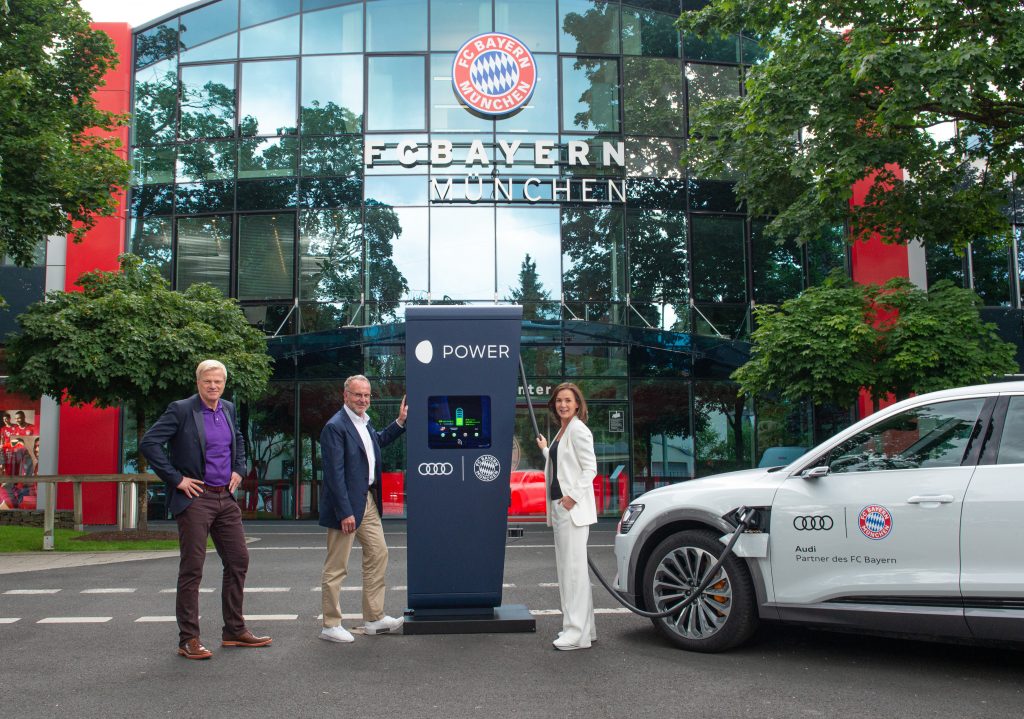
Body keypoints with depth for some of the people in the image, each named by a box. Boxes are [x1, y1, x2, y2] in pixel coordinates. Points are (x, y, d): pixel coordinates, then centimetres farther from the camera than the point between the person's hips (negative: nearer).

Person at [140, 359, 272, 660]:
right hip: (195, 498, -7)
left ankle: (235, 630, 22)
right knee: (192, 569, -1)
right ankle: (188, 640, 9)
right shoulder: (180, 410, -9)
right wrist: (175, 479, -15)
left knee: (238, 561, 10)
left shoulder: (229, 409, 10)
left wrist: (239, 470, 14)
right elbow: (149, 443, -15)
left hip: (226, 498, 7)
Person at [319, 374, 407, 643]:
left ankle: (374, 618, 23)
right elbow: (335, 474, -20)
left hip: (368, 500, 9)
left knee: (378, 554, 13)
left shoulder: (364, 422, 11)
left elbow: (378, 440, 34)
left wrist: (400, 421, 22)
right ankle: (331, 625, 12)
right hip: (346, 503, -9)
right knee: (336, 566, 1)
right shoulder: (335, 427, -17)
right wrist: (345, 513, -22)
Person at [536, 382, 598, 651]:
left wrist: (572, 497, -20)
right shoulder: (561, 432, 17)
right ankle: (585, 627, 21)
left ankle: (577, 632, -6)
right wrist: (545, 449, 31)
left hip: (573, 507, -10)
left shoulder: (578, 430, -9)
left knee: (574, 567, -9)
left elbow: (590, 468, -15)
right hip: (559, 507, 10)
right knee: (567, 567, 13)